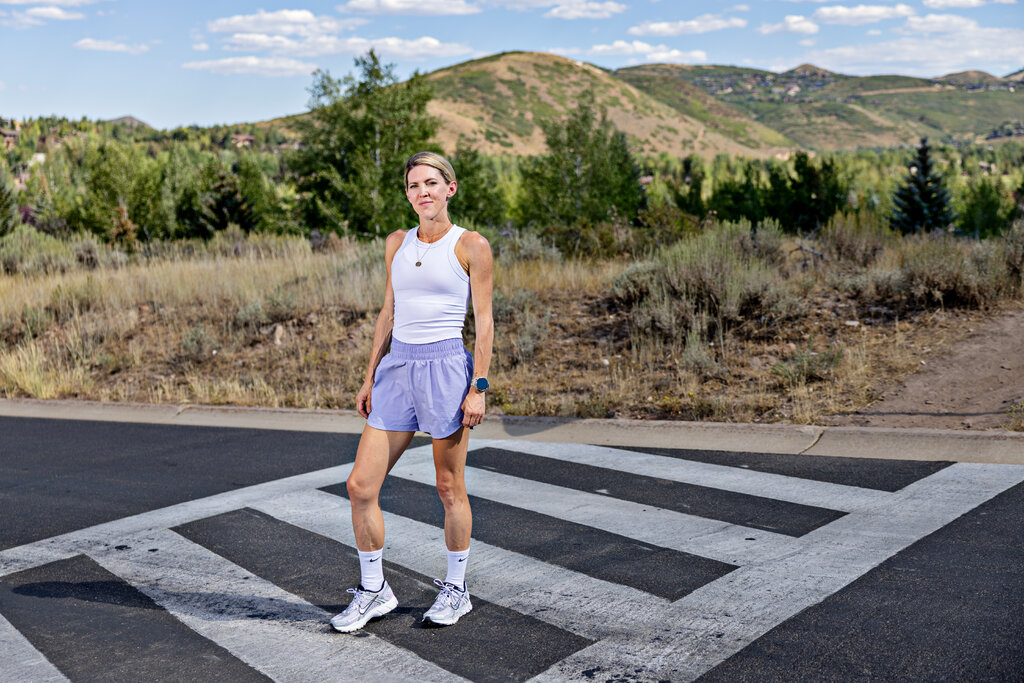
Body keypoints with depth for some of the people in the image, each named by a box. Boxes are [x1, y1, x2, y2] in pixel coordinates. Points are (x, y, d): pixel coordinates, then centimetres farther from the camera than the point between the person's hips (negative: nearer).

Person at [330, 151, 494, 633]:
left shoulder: (471, 246, -3)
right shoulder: (396, 243, 12)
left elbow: (484, 320, -4)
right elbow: (388, 313, 16)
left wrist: (479, 386, -10)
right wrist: (370, 377, 12)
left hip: (445, 367, -5)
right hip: (396, 367, 5)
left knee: (450, 488, 6)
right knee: (360, 485, 1)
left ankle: (456, 590, 25)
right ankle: (373, 590, 19)